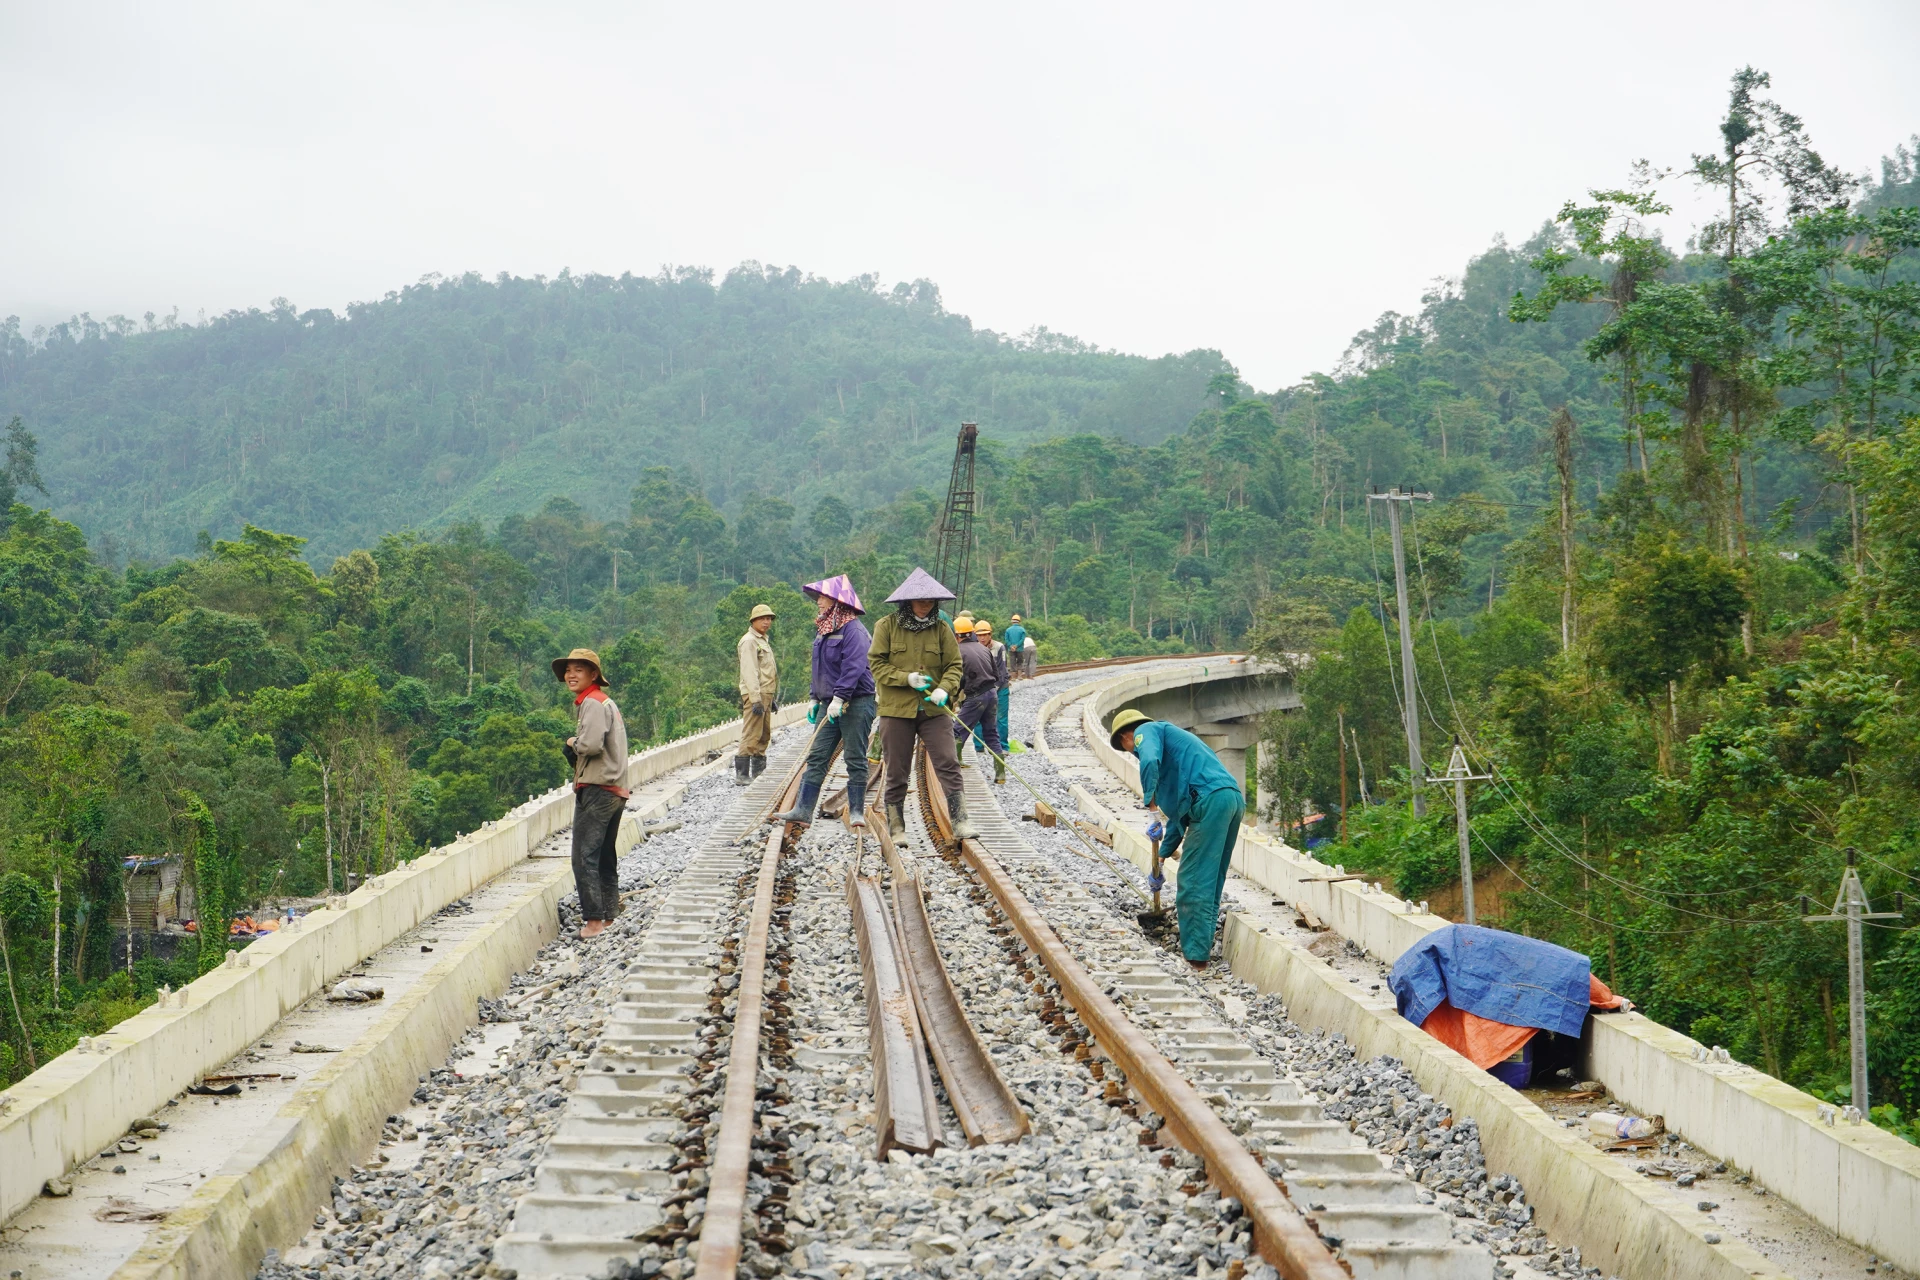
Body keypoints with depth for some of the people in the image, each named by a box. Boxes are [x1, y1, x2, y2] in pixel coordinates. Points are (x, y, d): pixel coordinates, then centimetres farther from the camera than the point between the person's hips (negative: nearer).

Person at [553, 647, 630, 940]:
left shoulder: (593, 702, -11)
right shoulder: (605, 701, 22)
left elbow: (592, 744, -24)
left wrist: (572, 744, -4)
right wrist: (576, 748, 6)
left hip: (597, 790, -11)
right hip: (614, 791, 11)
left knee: (584, 856, -12)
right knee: (605, 858, 15)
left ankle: (594, 919, -15)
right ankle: (610, 915, 19)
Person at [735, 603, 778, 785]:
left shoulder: (763, 641, 22)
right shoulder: (749, 641, -10)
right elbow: (750, 672, -19)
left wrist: (772, 698, 24)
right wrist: (756, 699, -25)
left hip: (765, 695, 10)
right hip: (755, 695, -10)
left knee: (764, 736, 12)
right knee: (751, 735, -12)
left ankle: (758, 771, 19)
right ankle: (741, 774, -11)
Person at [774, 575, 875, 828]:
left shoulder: (853, 629, -14)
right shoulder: (823, 628, 16)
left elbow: (853, 667, -23)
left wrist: (839, 698, -28)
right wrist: (816, 698, 20)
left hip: (856, 703, -9)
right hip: (829, 704, 9)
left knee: (855, 760, -1)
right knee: (816, 757, 3)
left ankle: (856, 811, 7)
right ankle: (803, 809, 1)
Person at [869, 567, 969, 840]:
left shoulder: (941, 629, 5)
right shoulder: (887, 626, -1)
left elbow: (954, 665, 5)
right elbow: (877, 665, -4)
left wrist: (945, 689, -15)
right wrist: (907, 678, -17)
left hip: (933, 710, 1)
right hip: (896, 710, -1)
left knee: (948, 764, -8)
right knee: (897, 772, 5)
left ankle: (960, 822, -7)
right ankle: (896, 827, 16)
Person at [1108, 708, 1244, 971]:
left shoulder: (1146, 731, 10)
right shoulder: (1170, 737, 36)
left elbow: (1149, 762, -18)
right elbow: (1178, 809, 38)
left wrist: (1151, 805, -12)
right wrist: (1163, 855, 40)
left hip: (1210, 799, -9)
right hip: (1234, 800, 9)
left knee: (1193, 882, -6)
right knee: (1211, 882, 15)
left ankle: (1196, 958, -8)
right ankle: (1202, 948, 19)